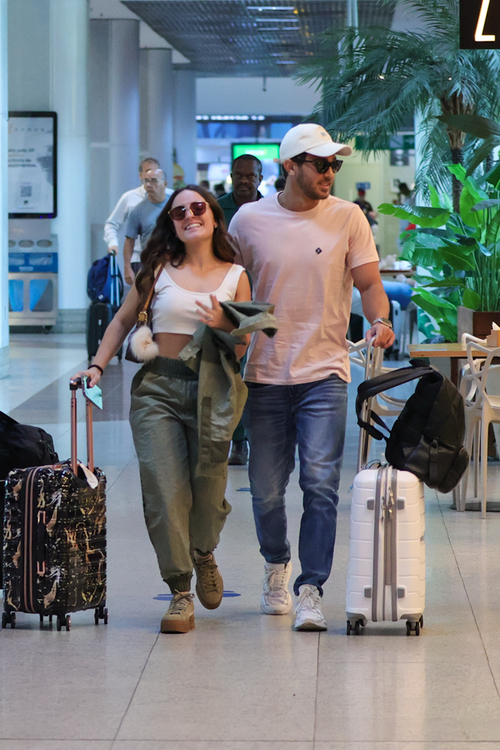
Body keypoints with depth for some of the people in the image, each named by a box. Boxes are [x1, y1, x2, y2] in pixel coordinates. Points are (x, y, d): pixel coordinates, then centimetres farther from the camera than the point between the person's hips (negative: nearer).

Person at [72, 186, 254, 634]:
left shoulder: (235, 276, 8)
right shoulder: (159, 269, 7)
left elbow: (243, 348, 8)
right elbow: (123, 320, 16)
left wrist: (223, 326, -12)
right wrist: (98, 365, 6)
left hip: (211, 390, 0)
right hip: (157, 389, 0)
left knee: (208, 490, 1)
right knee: (165, 488, -9)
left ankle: (203, 554, 36)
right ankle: (180, 592, -1)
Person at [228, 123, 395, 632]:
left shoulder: (347, 218, 1)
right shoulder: (249, 219, 3)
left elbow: (369, 284, 3)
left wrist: (379, 319, -16)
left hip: (324, 373, -1)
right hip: (265, 374, 1)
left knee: (320, 484, -12)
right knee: (266, 489, 7)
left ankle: (310, 591, -6)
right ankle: (276, 565, 34)